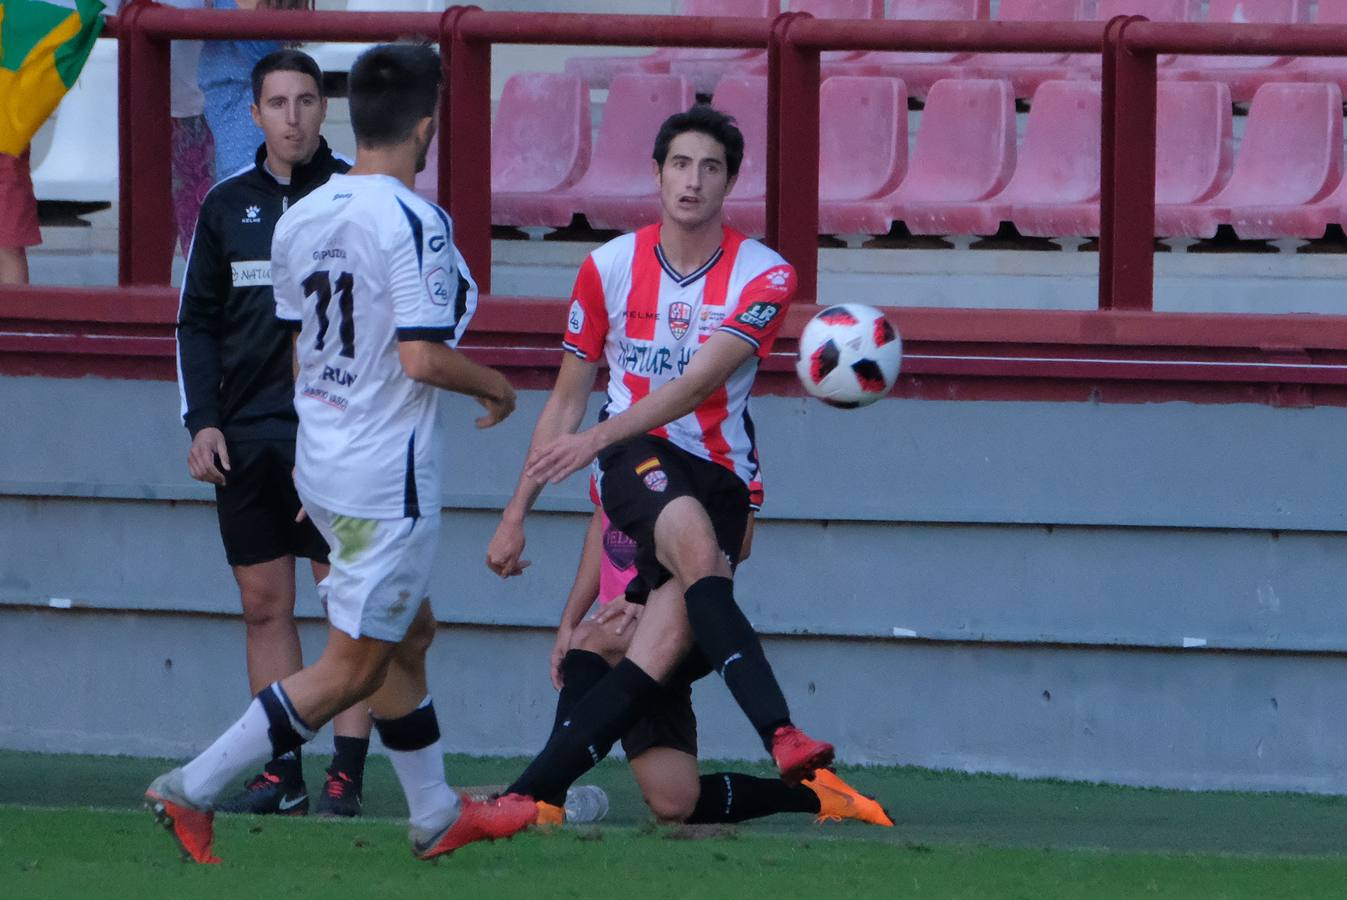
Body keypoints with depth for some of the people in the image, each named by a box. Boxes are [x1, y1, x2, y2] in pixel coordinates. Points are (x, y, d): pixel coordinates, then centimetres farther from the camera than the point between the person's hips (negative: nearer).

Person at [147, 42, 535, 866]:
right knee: (352, 668, -1)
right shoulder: (413, 223, -19)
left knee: (408, 635, 21)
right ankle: (194, 791, -5)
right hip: (389, 475, -9)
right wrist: (495, 386, -5)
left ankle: (437, 815, 29)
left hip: (321, 463, 9)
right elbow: (423, 357, -24)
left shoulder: (300, 219, 4)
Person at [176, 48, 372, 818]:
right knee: (264, 603, 5)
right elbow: (198, 322, 13)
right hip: (246, 433, 4)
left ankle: (348, 772, -6)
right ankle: (280, 774, 8)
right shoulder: (227, 205, 10)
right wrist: (202, 423, 2)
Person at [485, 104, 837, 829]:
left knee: (671, 639, -20)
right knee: (696, 542, -34)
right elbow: (566, 400, 15)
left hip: (719, 475, 1)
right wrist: (516, 511, 13)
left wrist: (599, 436, -26)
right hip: (637, 465, -1)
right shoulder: (610, 267, 7)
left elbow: (698, 383, -14)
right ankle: (781, 736, -50)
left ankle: (525, 795, -18)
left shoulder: (762, 276, 0)